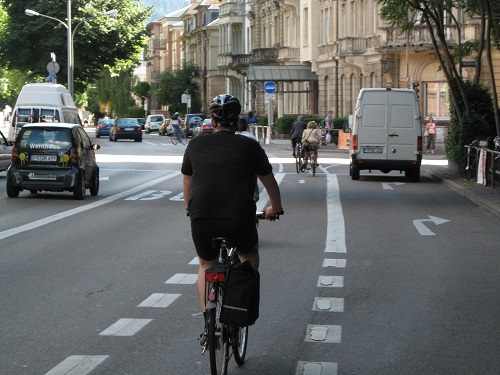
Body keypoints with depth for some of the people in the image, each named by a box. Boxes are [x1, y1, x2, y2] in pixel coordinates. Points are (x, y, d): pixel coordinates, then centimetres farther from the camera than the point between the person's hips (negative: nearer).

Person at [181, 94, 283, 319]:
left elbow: (186, 182, 24)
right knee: (249, 253, 32)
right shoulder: (250, 146, 8)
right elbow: (270, 182, 20)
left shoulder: (196, 145, 12)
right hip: (239, 221, -1)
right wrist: (276, 208, 39)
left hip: (201, 221, 1)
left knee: (206, 265, 28)